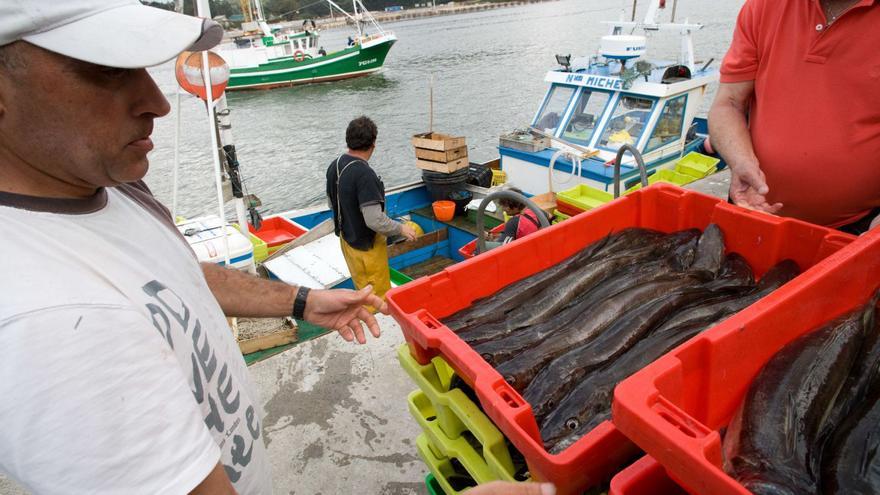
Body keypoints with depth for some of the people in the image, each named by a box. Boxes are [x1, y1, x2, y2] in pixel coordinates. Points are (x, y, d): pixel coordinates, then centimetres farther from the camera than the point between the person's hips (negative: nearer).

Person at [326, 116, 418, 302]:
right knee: (378, 297, 8)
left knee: (362, 288, 25)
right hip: (367, 246, -8)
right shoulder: (364, 174, -29)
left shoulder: (334, 166, -3)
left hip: (347, 239, 8)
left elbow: (331, 203, 11)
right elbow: (374, 221, -30)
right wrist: (401, 228, -15)